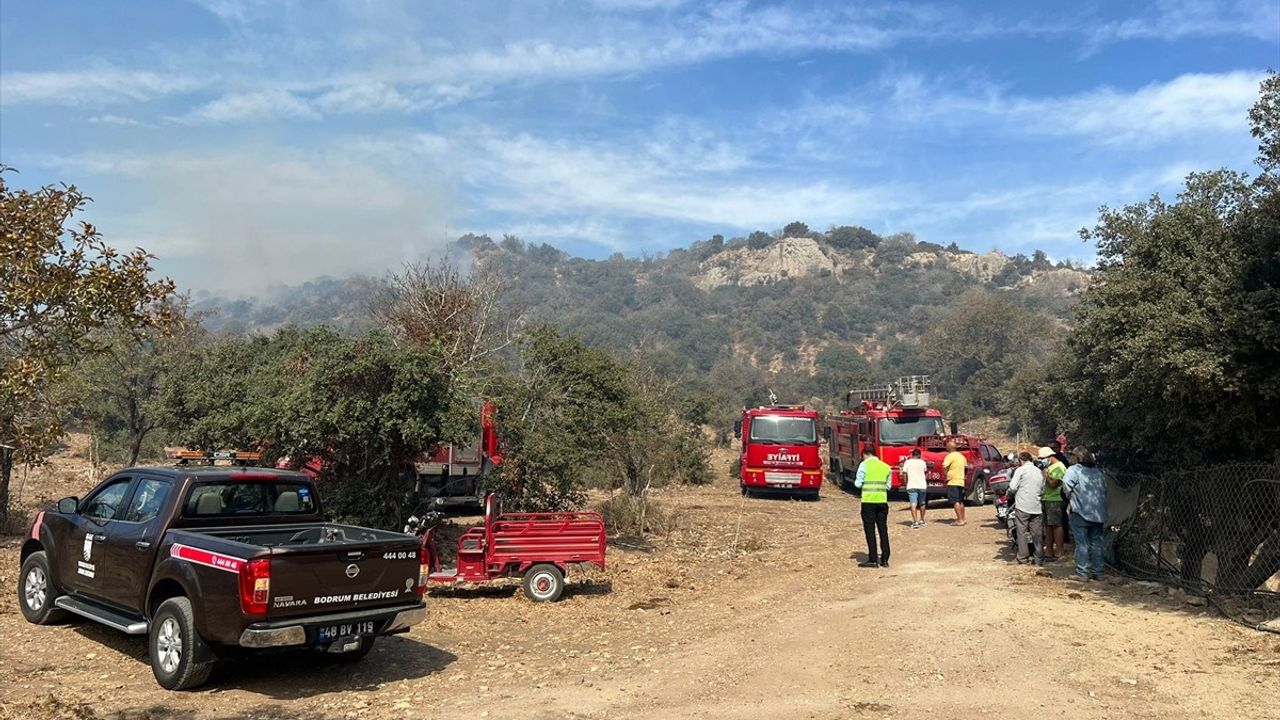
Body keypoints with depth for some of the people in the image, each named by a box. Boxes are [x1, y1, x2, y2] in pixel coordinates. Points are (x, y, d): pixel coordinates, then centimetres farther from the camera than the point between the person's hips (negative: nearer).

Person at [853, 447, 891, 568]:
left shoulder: (864, 464, -3)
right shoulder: (885, 466, 10)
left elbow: (858, 483, -5)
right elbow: (888, 486, 13)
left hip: (868, 501, -4)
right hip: (882, 501, 4)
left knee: (870, 531, 1)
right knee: (883, 530, 10)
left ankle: (873, 560, 1)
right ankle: (884, 559, 12)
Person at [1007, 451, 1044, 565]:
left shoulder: (1021, 470, -5)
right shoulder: (1040, 472, 11)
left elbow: (1012, 487, -10)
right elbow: (1043, 490, 13)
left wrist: (1010, 492, 11)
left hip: (1022, 505, -5)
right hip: (1036, 507, 5)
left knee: (1022, 532, 1)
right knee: (1037, 533, 8)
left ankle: (1023, 558, 1)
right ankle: (1039, 557, 10)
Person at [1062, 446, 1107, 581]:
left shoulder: (1074, 470, -5)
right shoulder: (1098, 471, 14)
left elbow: (1067, 484, -21)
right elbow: (1105, 489, 13)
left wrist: (1070, 499, -6)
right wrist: (1100, 503, 16)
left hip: (1080, 511, -6)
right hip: (1098, 513, 6)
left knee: (1081, 543, 0)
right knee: (1096, 542, 13)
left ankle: (1083, 572, 1)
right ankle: (1098, 572, 16)